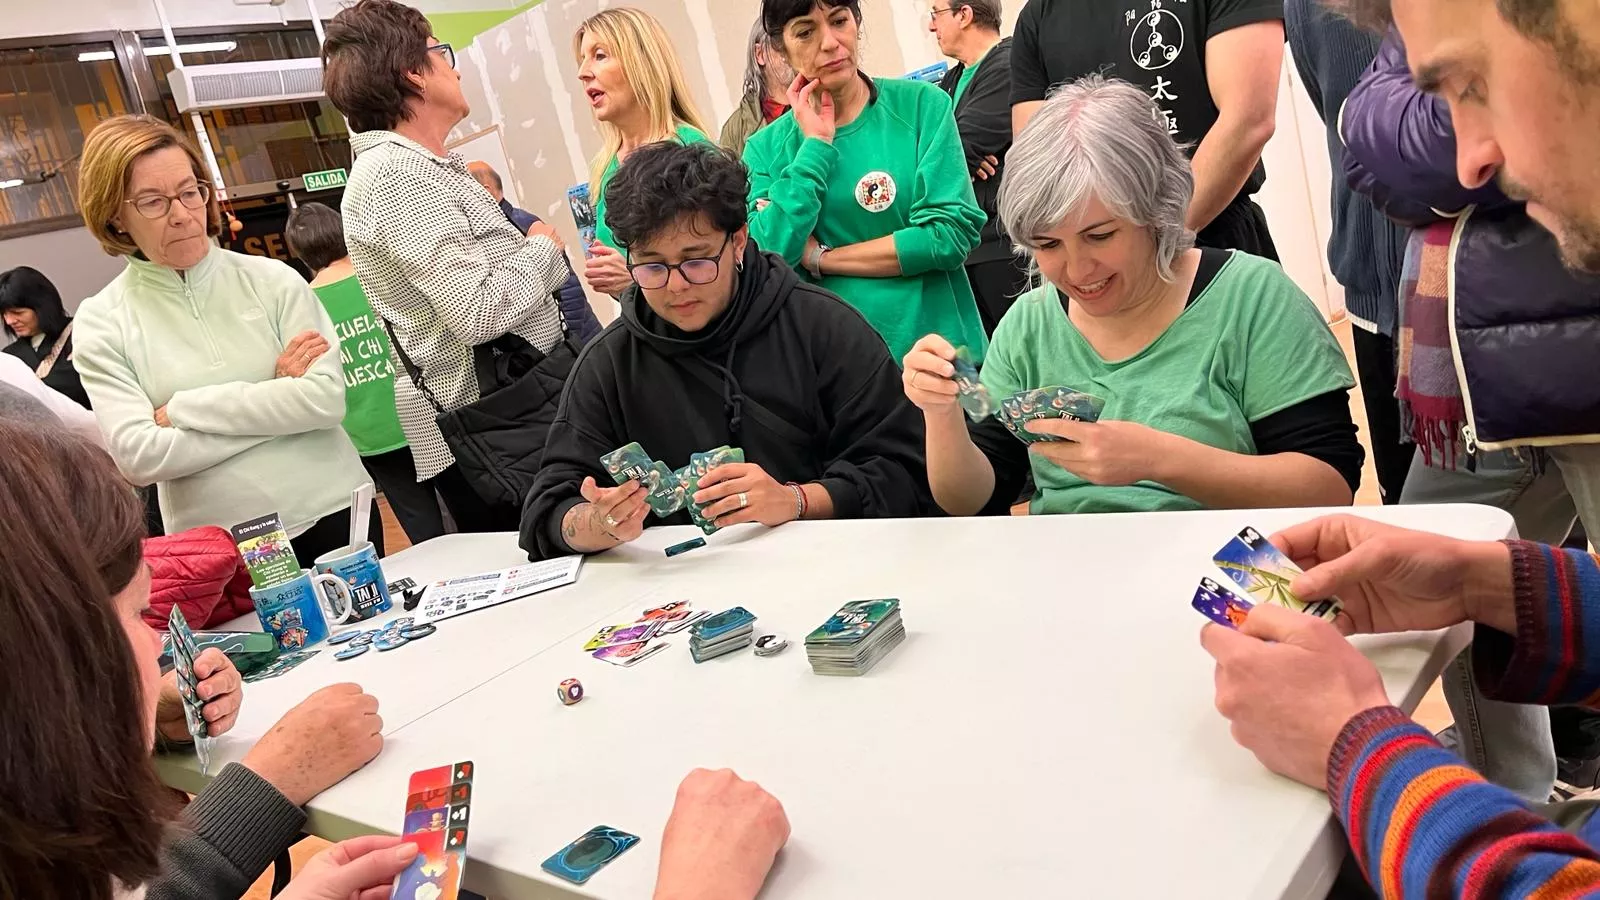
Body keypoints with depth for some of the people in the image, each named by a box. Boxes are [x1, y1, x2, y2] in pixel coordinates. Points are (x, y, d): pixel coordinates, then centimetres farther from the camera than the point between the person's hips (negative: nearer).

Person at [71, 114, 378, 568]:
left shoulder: (272, 281, -1)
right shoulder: (101, 324, -2)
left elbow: (327, 398, -12)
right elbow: (139, 457, -12)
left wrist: (184, 408, -13)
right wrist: (276, 398, -13)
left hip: (331, 515, 1)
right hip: (219, 550, -1)